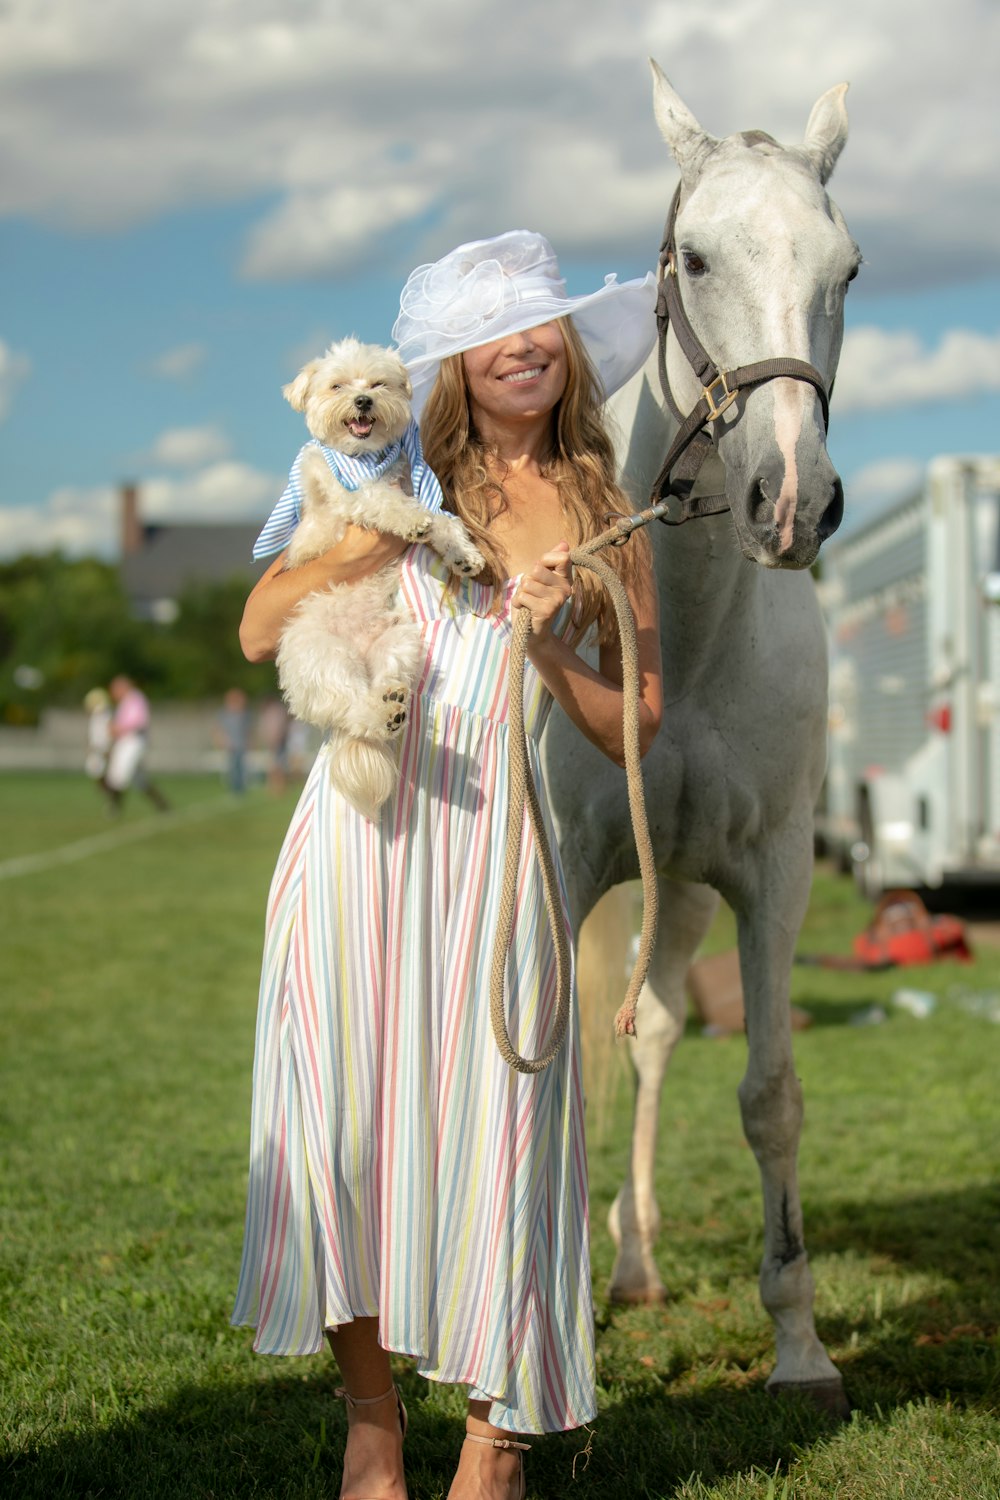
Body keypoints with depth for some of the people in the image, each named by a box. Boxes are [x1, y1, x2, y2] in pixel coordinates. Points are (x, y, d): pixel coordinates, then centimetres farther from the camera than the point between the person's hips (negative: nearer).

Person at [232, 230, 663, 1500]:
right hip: (359, 827, 0)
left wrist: (549, 653, -6)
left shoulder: (607, 518, 11)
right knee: (347, 1099, -1)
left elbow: (635, 730, 11)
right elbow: (259, 633, 5)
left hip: (490, 839, 0)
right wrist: (366, 540, -8)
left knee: (490, 1109, -2)